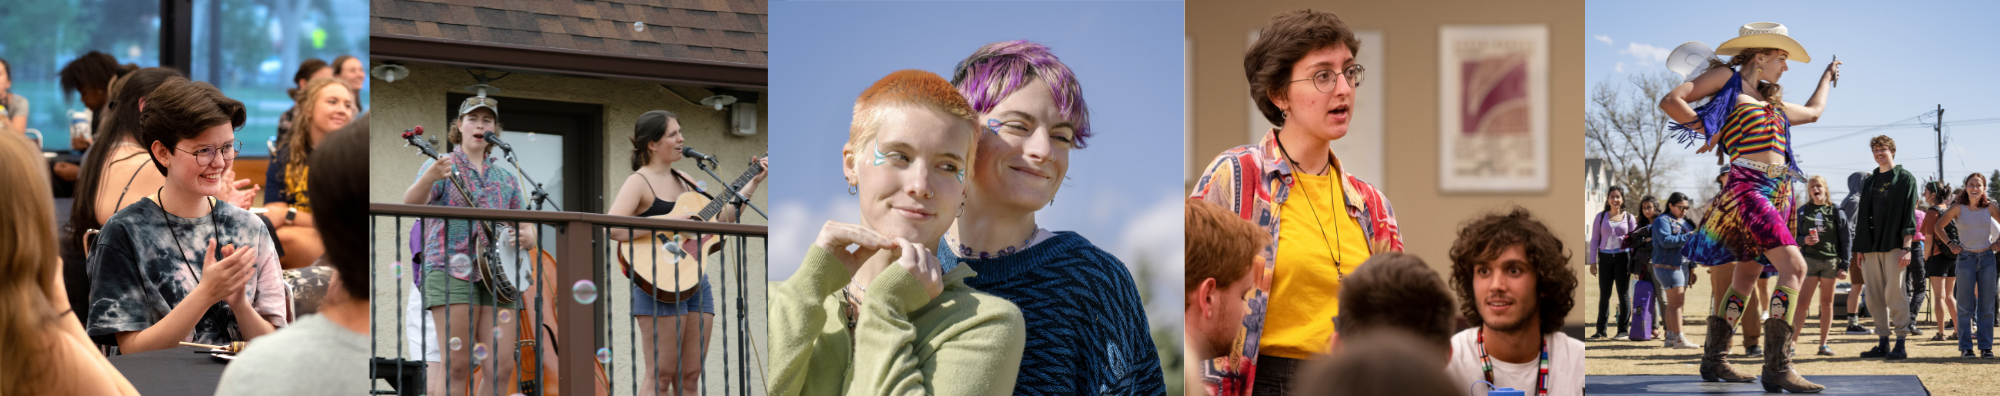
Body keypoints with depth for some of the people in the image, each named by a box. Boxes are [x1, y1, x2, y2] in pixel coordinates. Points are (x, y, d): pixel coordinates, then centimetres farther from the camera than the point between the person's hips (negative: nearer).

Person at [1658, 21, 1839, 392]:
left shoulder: (1771, 102, 24)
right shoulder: (1728, 78, 1)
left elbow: (1813, 111, 42)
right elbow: (1671, 101, -8)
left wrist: (1828, 75, 55)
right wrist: (1708, 130, -2)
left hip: (1777, 193, 9)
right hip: (1747, 188, -9)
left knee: (1744, 280, 11)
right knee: (1794, 267, -21)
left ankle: (1713, 360, 19)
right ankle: (1777, 368, -27)